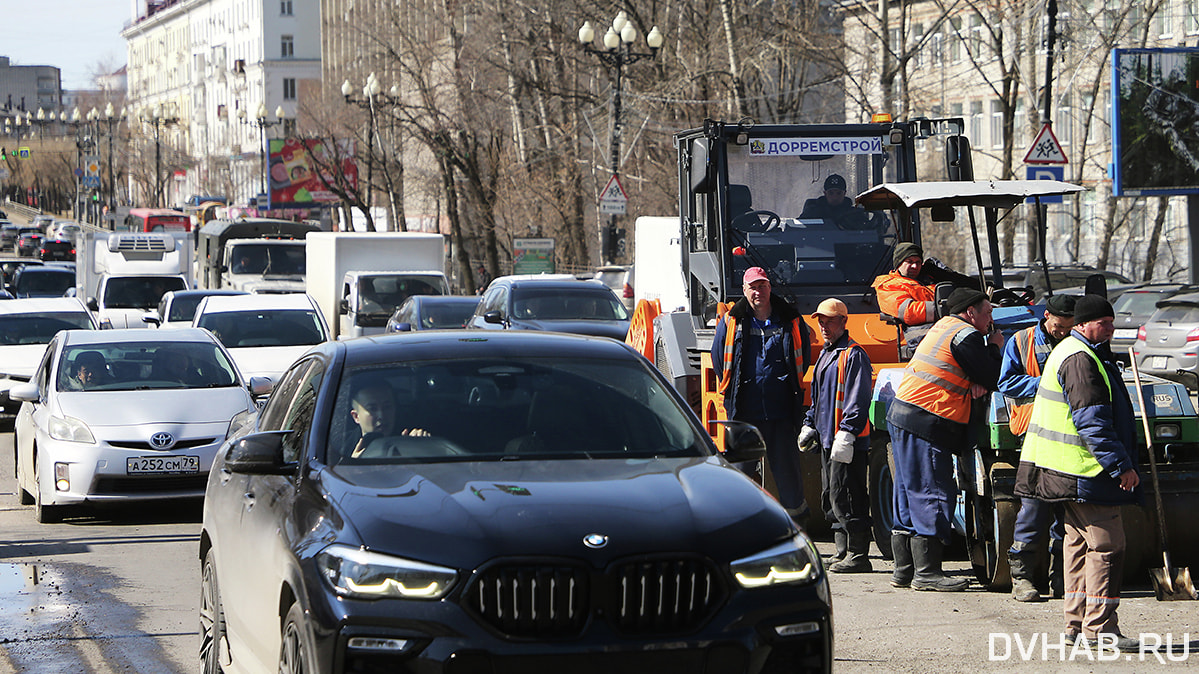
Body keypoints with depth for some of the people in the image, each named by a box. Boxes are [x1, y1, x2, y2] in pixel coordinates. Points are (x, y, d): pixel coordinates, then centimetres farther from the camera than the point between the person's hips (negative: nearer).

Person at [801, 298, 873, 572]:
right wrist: (809, 425, 19)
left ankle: (858, 556, -8)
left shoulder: (853, 356, -11)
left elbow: (858, 401, -17)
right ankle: (843, 553, 19)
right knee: (830, 499, 12)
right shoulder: (826, 354, 20)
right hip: (828, 440, 10)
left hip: (849, 442, -10)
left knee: (844, 498, -11)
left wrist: (846, 435, -23)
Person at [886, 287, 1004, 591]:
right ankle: (927, 572, -8)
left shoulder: (944, 325, 19)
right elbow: (990, 378, -8)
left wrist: (974, 381, 1)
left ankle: (904, 569, 16)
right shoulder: (966, 336, -11)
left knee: (910, 496, 12)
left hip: (902, 415, 10)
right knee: (933, 495, -7)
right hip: (925, 423, -10)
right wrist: (994, 346, 7)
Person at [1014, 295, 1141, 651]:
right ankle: (1099, 626, -9)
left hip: (1072, 472, 11)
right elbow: (1092, 421, -23)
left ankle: (1077, 622, 19)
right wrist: (1120, 465, -22)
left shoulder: (1071, 352, 19)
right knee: (1106, 545, -9)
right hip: (1086, 473, -11)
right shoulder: (1079, 360, -16)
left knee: (1081, 543, 14)